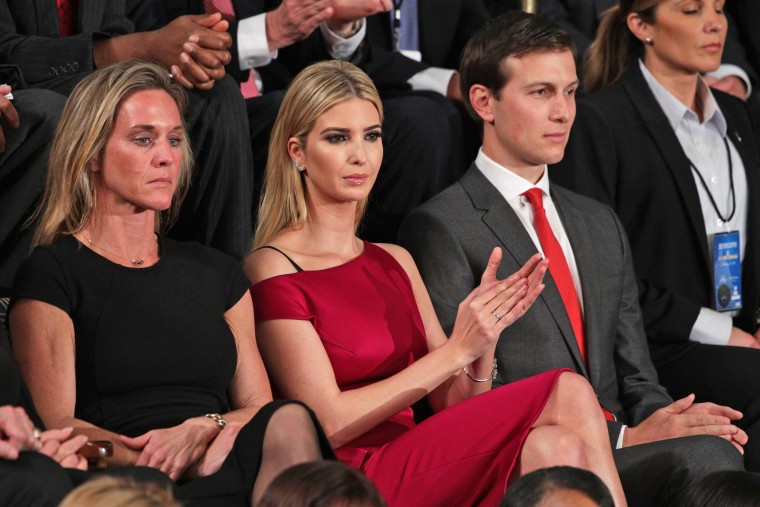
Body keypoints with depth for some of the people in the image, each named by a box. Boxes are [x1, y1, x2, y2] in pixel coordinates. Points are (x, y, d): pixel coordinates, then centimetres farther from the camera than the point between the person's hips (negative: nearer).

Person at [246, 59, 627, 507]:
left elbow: (454, 407, 15)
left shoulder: (395, 262, 18)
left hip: (419, 470, 6)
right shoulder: (273, 269, -3)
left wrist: (485, 338, -5)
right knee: (567, 395, -22)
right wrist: (457, 349, -10)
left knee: (553, 448, -26)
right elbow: (329, 423, -10)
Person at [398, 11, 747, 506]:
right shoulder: (441, 229, 0)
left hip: (621, 446, 6)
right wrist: (622, 437, -14)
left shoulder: (601, 225, 25)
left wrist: (663, 418, -3)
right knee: (703, 458, -31)